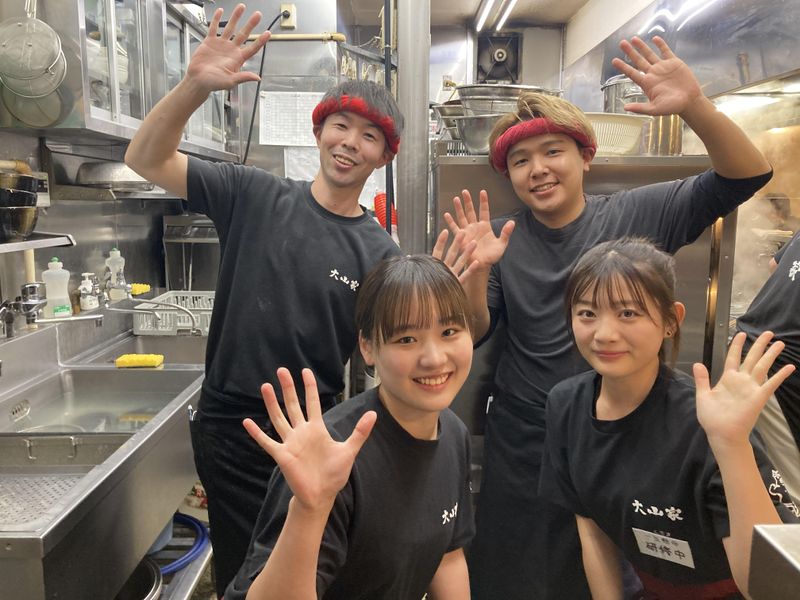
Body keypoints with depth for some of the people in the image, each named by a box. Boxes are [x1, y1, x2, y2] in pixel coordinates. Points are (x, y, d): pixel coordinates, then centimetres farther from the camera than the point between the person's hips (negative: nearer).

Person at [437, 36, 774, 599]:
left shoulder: (637, 214, -5)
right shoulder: (503, 238, -3)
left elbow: (748, 174, -11)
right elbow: (473, 335, -4)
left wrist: (696, 106, -28)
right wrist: (477, 272, -24)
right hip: (524, 445, 1)